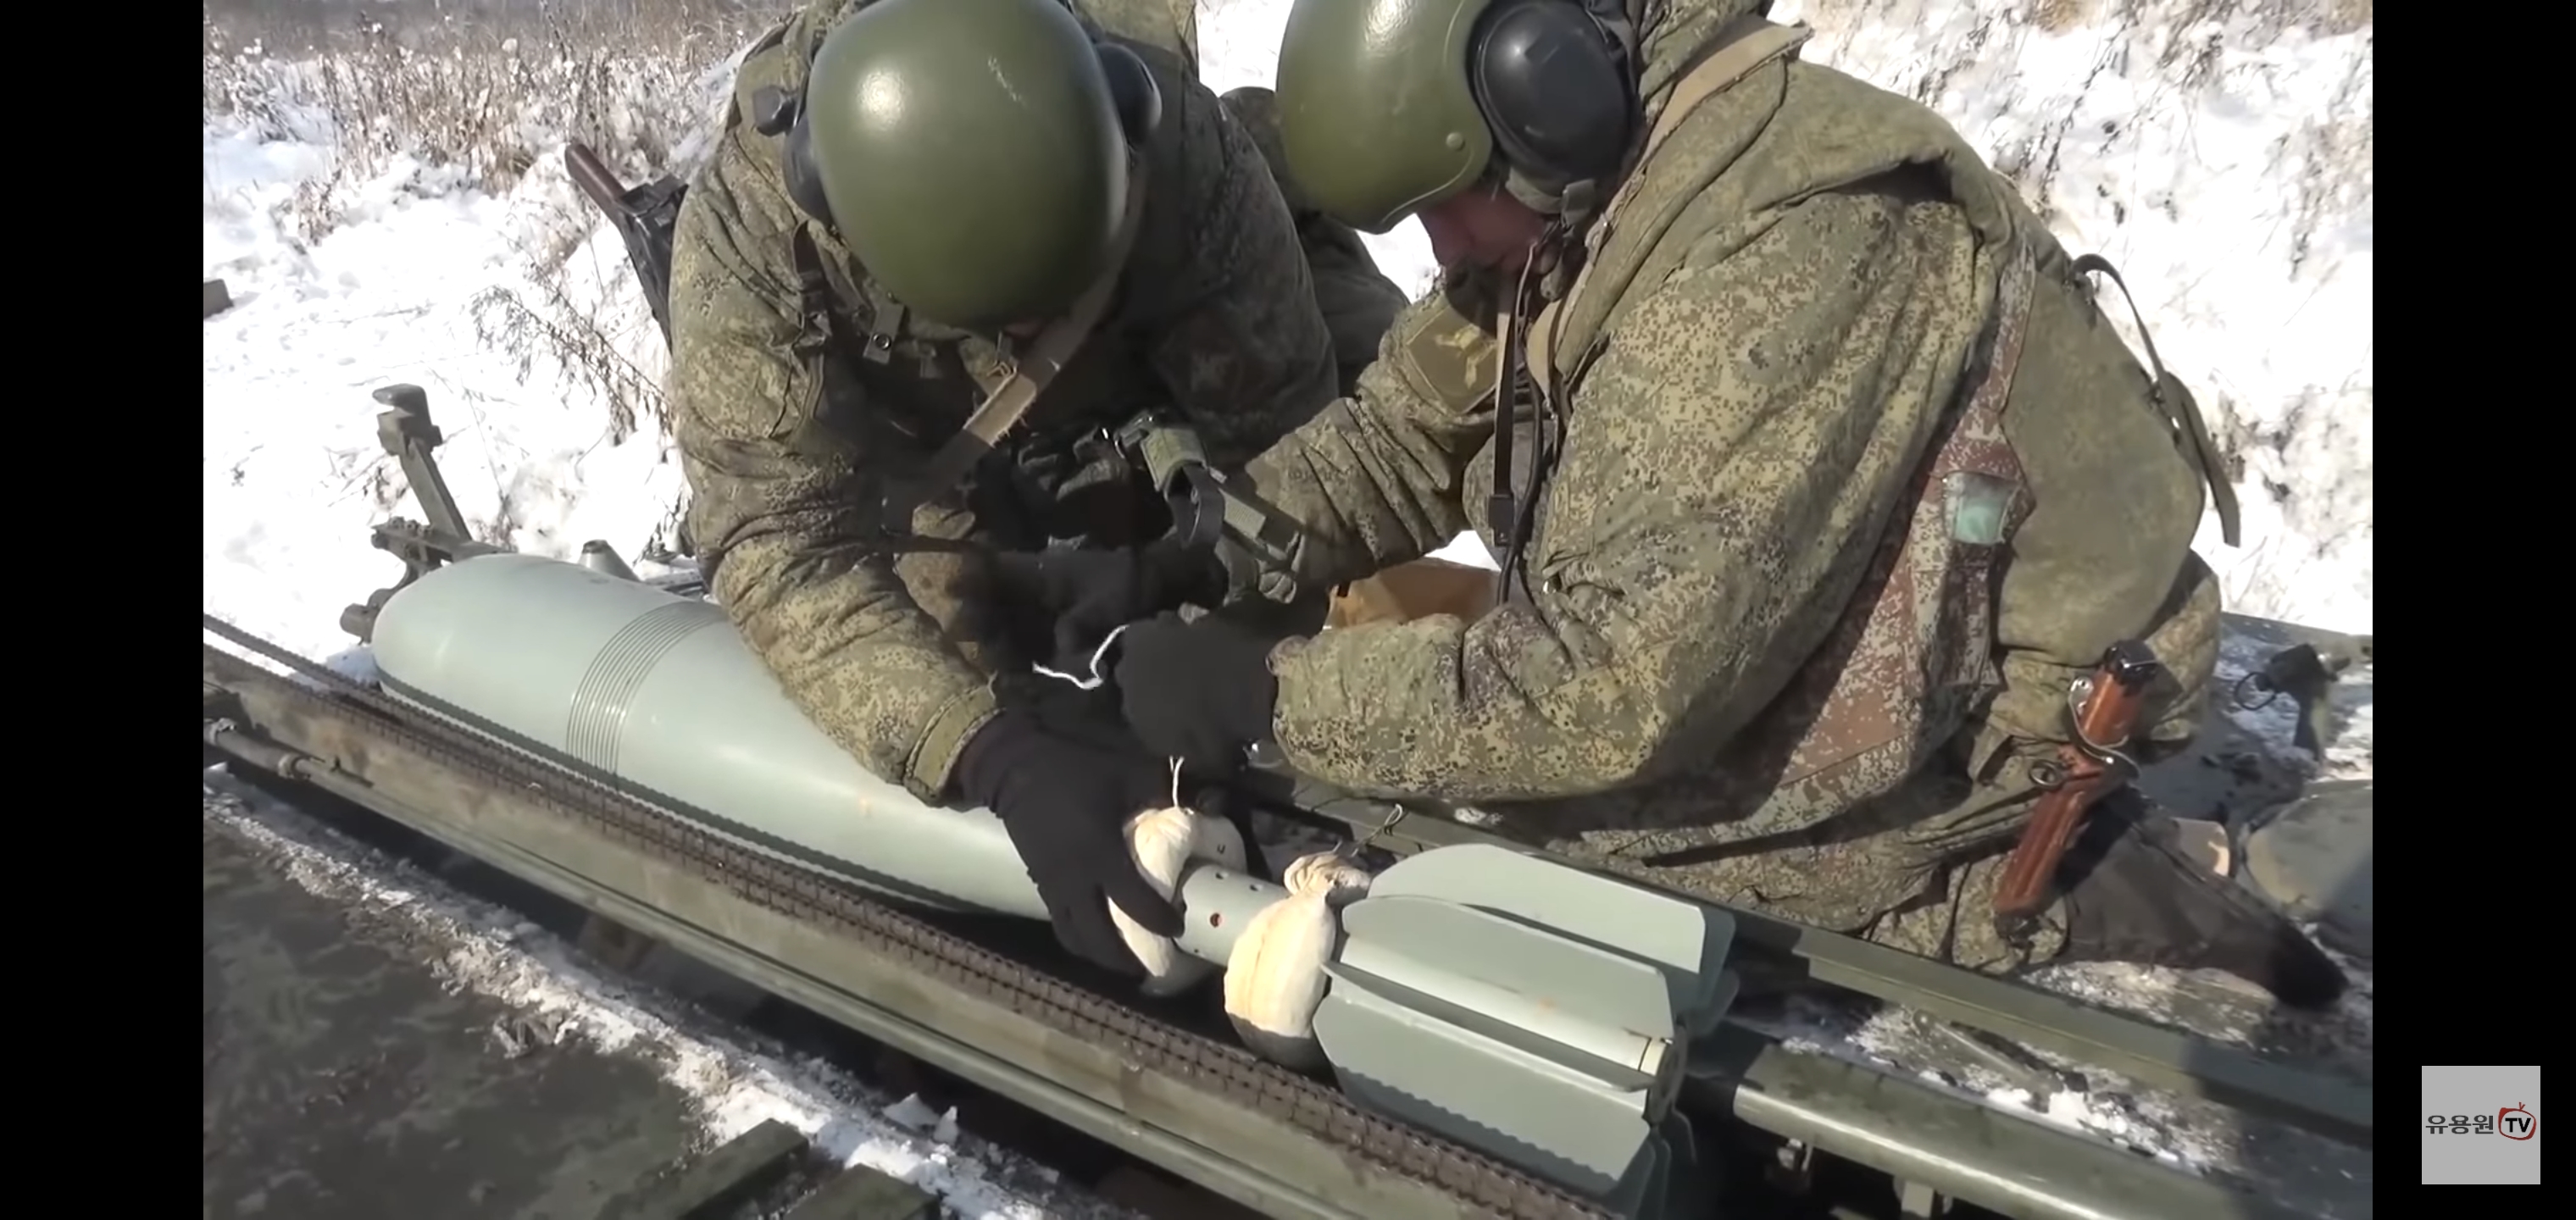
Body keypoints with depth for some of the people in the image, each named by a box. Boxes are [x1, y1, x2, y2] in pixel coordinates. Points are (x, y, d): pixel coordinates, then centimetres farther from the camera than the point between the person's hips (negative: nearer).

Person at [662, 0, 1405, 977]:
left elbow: (1276, 420, -29)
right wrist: (996, 758, -57)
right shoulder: (746, 230, -39)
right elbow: (778, 539, -43)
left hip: (1122, 433, 2)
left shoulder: (1177, 143, -38)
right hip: (912, 470, -1)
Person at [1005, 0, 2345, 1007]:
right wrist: (1198, 555, -13)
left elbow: (1612, 688, -34)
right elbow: (1405, 429, 2)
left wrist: (1268, 693, -28)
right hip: (1852, 626, 9)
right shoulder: (1583, 183, -5)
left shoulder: (1775, 260, -33)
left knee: (1542, 769, -17)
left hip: (2005, 685, -9)